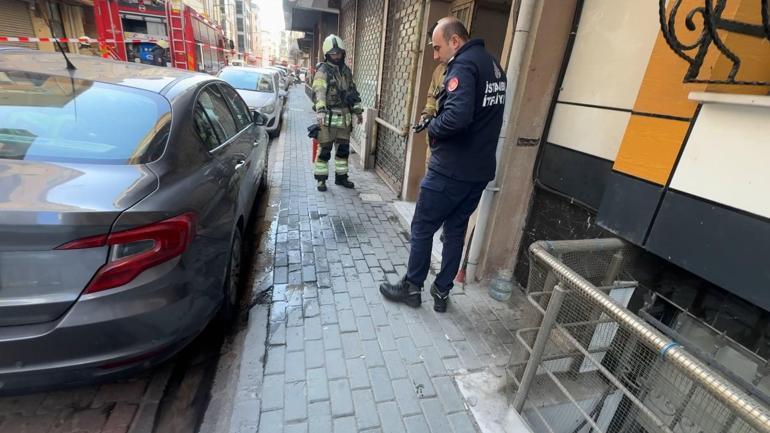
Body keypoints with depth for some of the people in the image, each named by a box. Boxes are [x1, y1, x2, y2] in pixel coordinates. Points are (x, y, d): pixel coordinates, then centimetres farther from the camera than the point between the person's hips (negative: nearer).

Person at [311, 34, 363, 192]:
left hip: (344, 117, 6)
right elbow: (319, 92, -24)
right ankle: (321, 179, 11)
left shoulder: (346, 71, 14)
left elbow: (353, 91, 22)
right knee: (325, 150, -1)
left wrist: (357, 110, 18)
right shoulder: (323, 71, -8)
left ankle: (341, 176, 25)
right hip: (328, 117, -6)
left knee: (344, 148, 12)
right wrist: (320, 110, -40)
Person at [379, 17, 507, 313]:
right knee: (456, 229, 16)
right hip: (480, 170, 9)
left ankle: (411, 288, 23)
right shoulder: (492, 65, 15)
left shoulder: (463, 66, -16)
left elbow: (457, 117, -32)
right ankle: (442, 292, 27)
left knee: (422, 229, 7)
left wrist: (432, 127, -12)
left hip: (450, 170, -9)